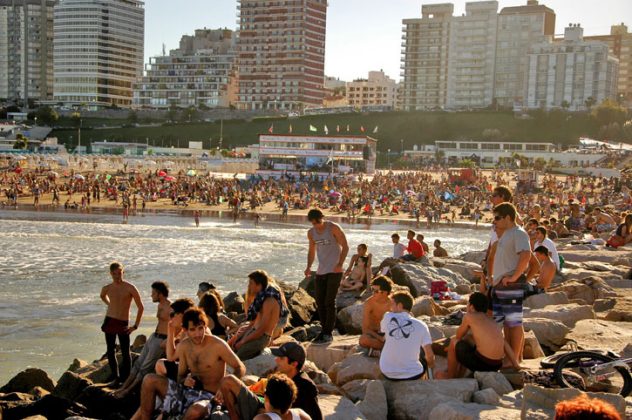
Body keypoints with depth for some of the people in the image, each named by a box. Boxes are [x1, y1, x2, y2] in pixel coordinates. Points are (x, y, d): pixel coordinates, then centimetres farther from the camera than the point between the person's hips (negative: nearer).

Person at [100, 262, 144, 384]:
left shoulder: (130, 288, -8)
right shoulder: (107, 288, 2)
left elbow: (140, 307, -4)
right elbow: (103, 296, 30)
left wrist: (135, 326, -7)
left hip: (123, 324, -3)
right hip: (109, 322, 3)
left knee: (125, 352, -4)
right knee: (111, 352, 6)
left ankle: (126, 379, 2)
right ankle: (115, 378, 17)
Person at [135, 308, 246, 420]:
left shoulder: (218, 345, -12)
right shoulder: (183, 346, 4)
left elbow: (240, 368, -6)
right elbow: (180, 376, 13)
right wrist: (185, 380, -13)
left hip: (208, 397, -5)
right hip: (187, 390, 5)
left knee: (196, 411, -41)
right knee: (149, 380, -9)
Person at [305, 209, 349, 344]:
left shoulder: (333, 228, -9)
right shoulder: (311, 233, 7)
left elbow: (345, 247, -8)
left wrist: (340, 264, -20)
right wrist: (309, 267, 1)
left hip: (334, 271, -6)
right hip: (321, 271, 6)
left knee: (329, 302, -9)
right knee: (320, 302, 6)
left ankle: (328, 334, -4)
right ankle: (324, 330, 17)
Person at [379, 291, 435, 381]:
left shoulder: (388, 317, -8)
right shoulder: (421, 325, -7)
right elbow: (429, 355, -8)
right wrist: (431, 365, 13)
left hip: (387, 373, 1)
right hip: (412, 375, 0)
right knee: (425, 361, 31)